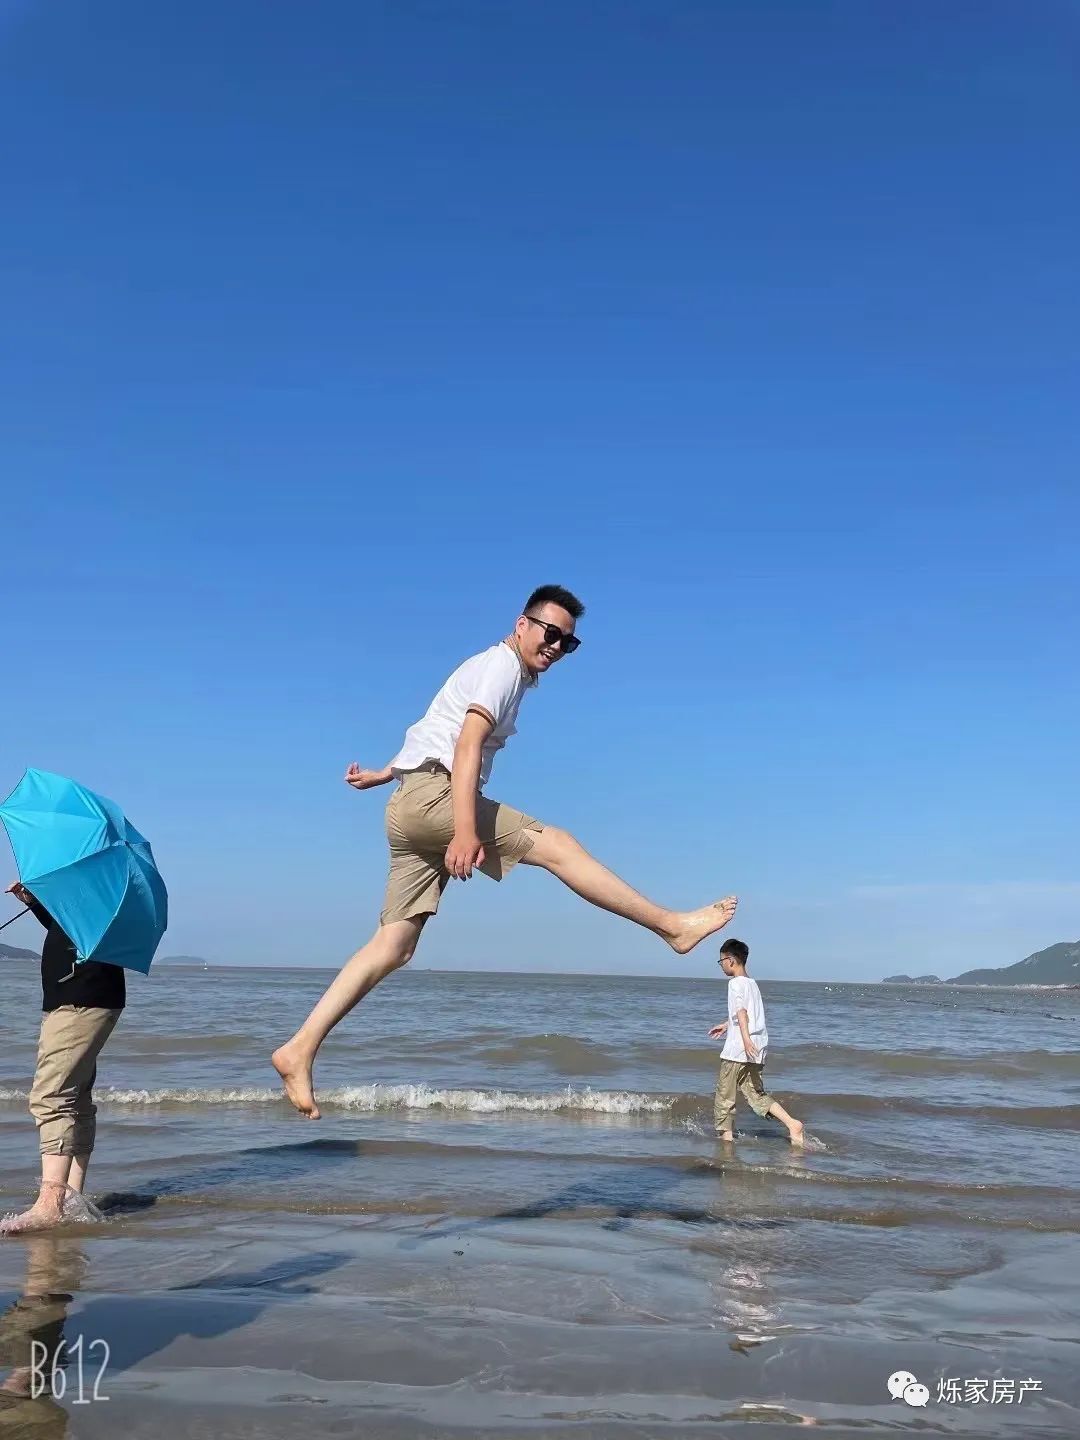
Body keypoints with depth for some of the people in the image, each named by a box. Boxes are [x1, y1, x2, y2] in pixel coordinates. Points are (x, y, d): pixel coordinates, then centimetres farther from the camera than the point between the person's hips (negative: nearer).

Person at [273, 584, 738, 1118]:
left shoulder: (512, 676, 27)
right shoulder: (502, 664, -3)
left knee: (394, 945, 1)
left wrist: (384, 774, 46)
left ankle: (299, 1051, -3)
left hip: (411, 812, 9)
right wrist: (466, 831, -29)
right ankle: (672, 925, -10)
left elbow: (437, 733, 37)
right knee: (555, 845, -12)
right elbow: (468, 743, -19)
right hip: (430, 793, -9)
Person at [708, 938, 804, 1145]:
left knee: (724, 1095, 3)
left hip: (737, 1049, -9)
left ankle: (726, 1135, 6)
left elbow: (741, 1011, -22)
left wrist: (746, 1038, -33)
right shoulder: (752, 983, 19)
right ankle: (792, 1123, -4)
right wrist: (727, 1025, 46)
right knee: (755, 1093, 10)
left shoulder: (735, 983, -8)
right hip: (756, 1049, 9)